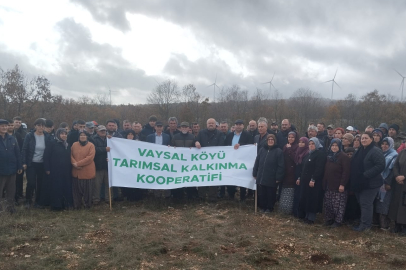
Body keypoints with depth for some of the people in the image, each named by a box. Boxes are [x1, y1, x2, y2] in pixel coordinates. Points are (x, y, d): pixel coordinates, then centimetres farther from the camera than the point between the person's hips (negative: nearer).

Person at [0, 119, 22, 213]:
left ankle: (10, 206, 26)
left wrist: (19, 167, 2)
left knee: (11, 191, 13)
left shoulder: (12, 139, 5)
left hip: (12, 170, 3)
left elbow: (17, 153, 6)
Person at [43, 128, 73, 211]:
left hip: (66, 171, 5)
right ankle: (56, 205, 10)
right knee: (56, 188, 0)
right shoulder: (52, 143, -4)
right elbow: (46, 156, -7)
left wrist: (70, 168, 11)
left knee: (66, 187, 5)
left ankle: (66, 204, 16)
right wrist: (47, 169, -11)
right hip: (55, 171, -5)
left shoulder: (67, 145, 13)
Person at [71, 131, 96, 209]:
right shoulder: (74, 145, 9)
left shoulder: (91, 145, -4)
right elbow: (71, 155, 6)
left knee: (87, 189, 4)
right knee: (76, 189, 9)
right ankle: (77, 205, 22)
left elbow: (90, 158, -13)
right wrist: (74, 163, -12)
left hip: (87, 172, -3)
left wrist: (78, 163, -15)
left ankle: (87, 204, 21)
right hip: (76, 172, 3)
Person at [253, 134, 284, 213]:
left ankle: (269, 208, 24)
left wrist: (278, 177, -14)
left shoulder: (278, 151, -6)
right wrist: (255, 173, 8)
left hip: (272, 178, -4)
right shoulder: (262, 149, 8)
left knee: (270, 193, 8)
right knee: (262, 193, 12)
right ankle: (262, 206, 28)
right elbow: (257, 162, 11)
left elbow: (281, 166, -10)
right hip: (261, 177, 4)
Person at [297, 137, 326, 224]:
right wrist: (300, 178, 16)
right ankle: (305, 215, 18)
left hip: (313, 181, -8)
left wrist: (313, 179, -24)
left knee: (312, 199, -3)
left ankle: (311, 217, 4)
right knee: (304, 198, 9)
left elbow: (319, 168, -18)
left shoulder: (321, 153, -9)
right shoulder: (309, 154, 18)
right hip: (305, 180, 8)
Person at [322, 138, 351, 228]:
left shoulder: (344, 157, -8)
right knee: (328, 204, 10)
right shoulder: (329, 156, 14)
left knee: (338, 205, -2)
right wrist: (324, 183, 13)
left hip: (339, 186, -7)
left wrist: (342, 184, -18)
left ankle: (338, 221, 9)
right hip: (329, 185, 7)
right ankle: (329, 220, 21)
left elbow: (346, 172, -14)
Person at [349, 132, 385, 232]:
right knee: (361, 203, 14)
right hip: (360, 183, 8)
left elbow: (380, 165, -23)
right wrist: (354, 179, 10)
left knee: (366, 203, -4)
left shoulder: (376, 151, -13)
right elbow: (355, 166, 22)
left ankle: (365, 224, 6)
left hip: (370, 183, -8)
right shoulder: (360, 151, 13)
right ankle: (364, 222, 25)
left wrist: (366, 175, -25)